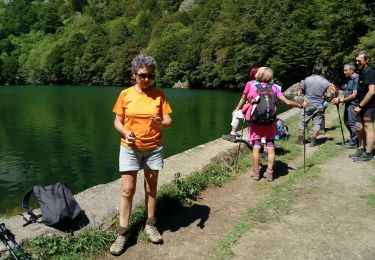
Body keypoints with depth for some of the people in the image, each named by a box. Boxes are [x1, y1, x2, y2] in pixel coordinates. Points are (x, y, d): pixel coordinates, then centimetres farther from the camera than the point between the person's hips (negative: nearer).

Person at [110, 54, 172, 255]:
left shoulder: (159, 95, -3)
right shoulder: (125, 94, -4)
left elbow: (169, 121, -4)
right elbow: (117, 121, 1)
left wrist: (161, 122, -27)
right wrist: (125, 133, -19)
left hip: (154, 148, 1)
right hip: (130, 148, -1)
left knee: (151, 188, 13)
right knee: (127, 190, 1)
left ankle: (150, 225, 30)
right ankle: (123, 232, 14)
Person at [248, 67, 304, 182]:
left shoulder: (253, 87, -3)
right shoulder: (274, 88, 2)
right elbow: (287, 102, 2)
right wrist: (300, 105, 14)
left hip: (256, 120, -1)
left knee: (256, 146, 6)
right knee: (270, 146, 7)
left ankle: (256, 172, 12)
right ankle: (269, 172, 10)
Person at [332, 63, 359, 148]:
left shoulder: (356, 79, -16)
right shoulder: (349, 79, 14)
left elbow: (354, 95, -21)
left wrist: (341, 100, -18)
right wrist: (339, 99, 7)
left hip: (353, 104, -10)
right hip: (348, 104, 10)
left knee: (352, 123, -2)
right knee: (347, 122, 17)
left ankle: (353, 143, 8)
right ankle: (354, 139, 30)